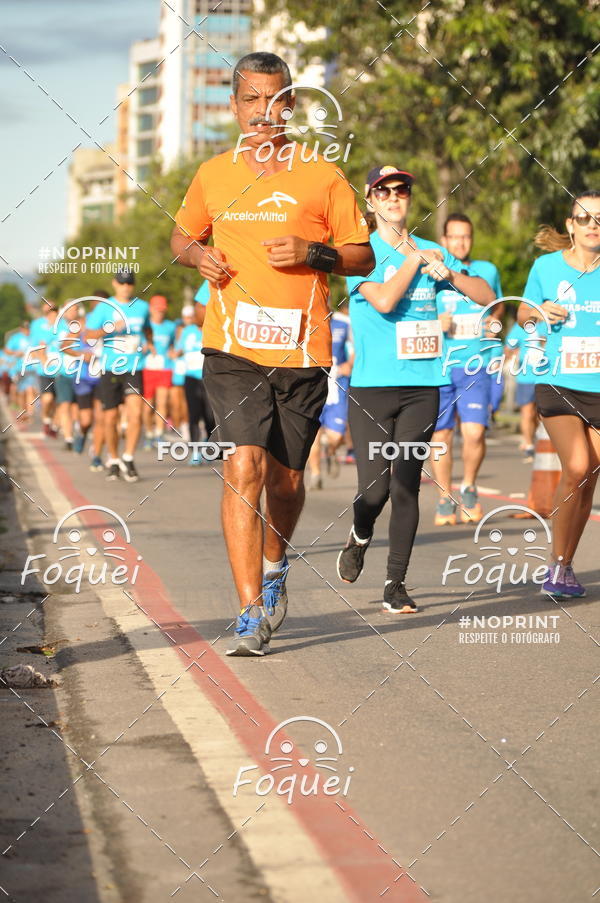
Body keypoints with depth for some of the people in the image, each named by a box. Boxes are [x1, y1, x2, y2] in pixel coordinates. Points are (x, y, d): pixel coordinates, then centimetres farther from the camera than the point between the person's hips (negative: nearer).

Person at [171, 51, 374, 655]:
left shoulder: (321, 176, 4)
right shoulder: (212, 176, 10)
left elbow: (362, 257, 7)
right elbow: (182, 236, 25)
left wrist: (312, 253, -11)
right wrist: (197, 254, 2)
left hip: (302, 352, 0)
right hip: (233, 349, 0)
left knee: (286, 478, 10)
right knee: (244, 468, -15)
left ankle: (274, 566, 41)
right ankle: (251, 614, -13)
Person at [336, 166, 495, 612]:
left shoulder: (432, 251, 13)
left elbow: (487, 296, 11)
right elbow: (384, 300, -17)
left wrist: (448, 273, -5)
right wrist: (414, 258, -5)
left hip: (422, 386, 3)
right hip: (372, 386, -3)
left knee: (406, 486, -3)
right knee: (374, 489, -6)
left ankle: (396, 583, 6)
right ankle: (359, 539, 27)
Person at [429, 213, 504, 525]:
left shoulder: (488, 271, 11)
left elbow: (498, 304, 28)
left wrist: (495, 320, 8)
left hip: (476, 364, 0)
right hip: (438, 365, 0)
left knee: (474, 431, -14)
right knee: (440, 435, 3)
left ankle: (469, 488, 11)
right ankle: (445, 499, 18)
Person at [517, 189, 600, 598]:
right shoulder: (547, 266, 1)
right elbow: (523, 312, 14)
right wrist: (538, 312, -8)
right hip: (558, 382, -2)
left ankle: (566, 569, 23)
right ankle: (557, 565, -8)